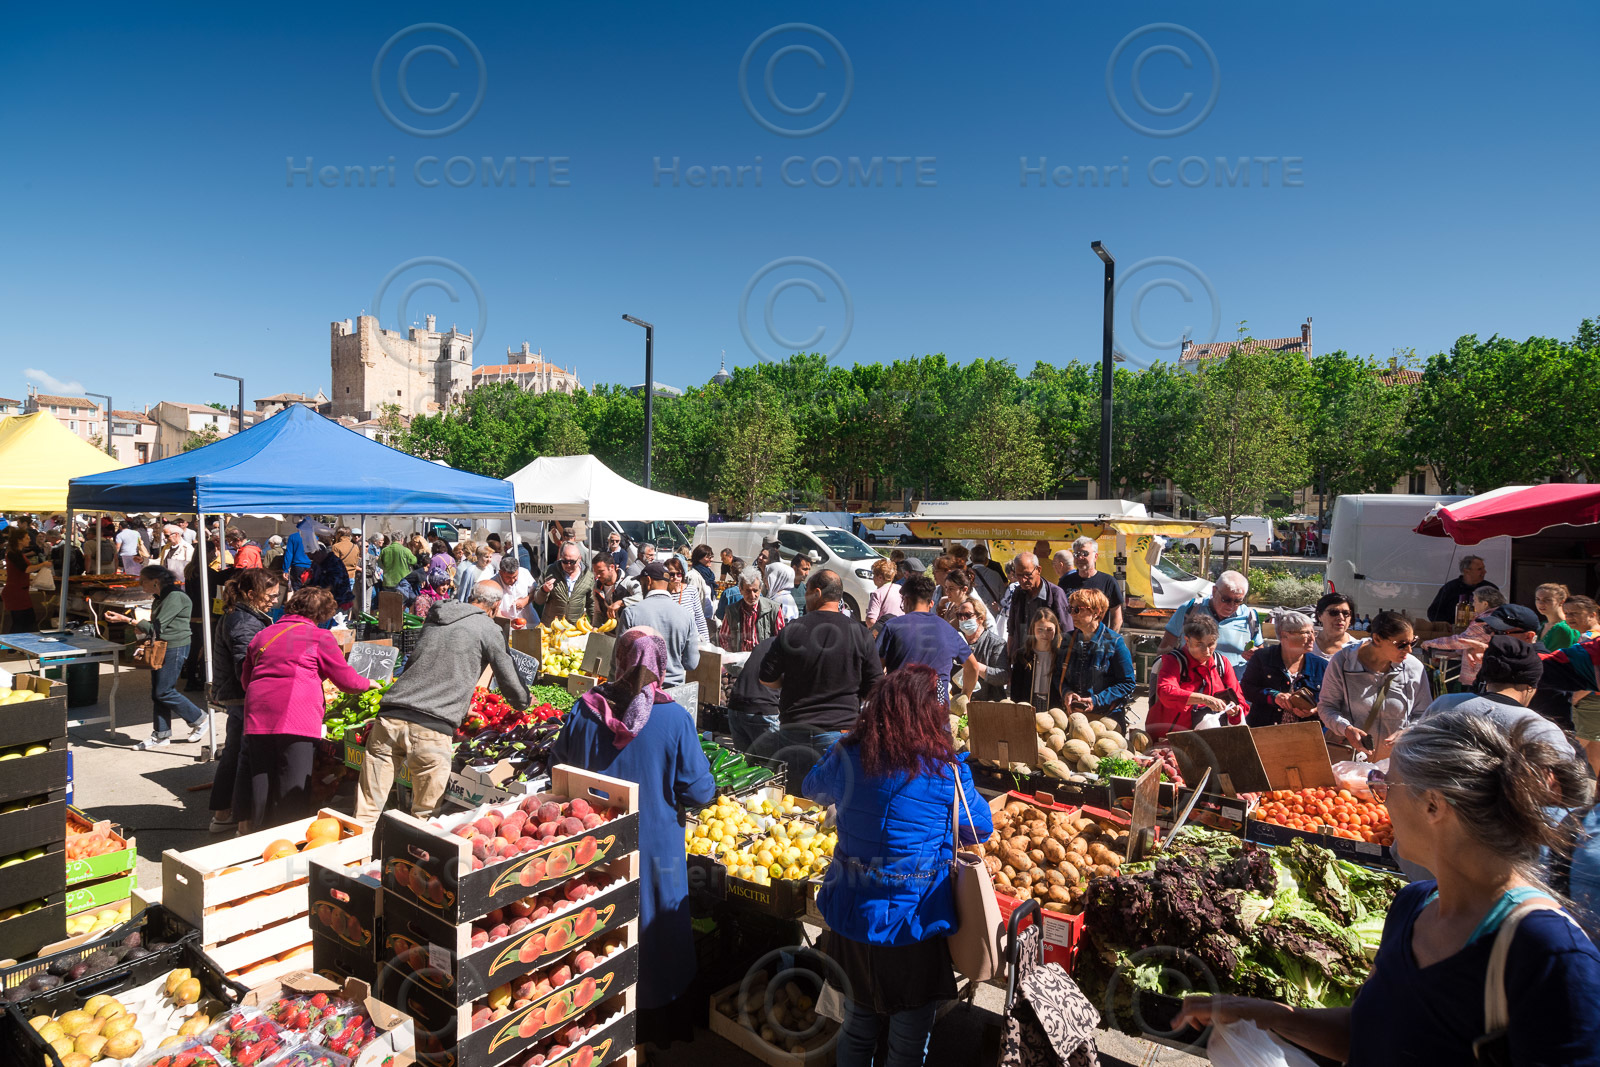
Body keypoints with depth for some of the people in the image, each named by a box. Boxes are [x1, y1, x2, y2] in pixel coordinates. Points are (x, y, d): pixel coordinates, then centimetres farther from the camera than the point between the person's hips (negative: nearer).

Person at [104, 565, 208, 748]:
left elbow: (157, 627, -20)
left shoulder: (175, 597, -16)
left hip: (175, 648, -10)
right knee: (156, 693, 10)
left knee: (164, 692, -7)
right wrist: (140, 628, 6)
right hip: (162, 648, 10)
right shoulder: (160, 599, 15)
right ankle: (161, 735, 16)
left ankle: (199, 720, 8)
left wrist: (126, 619, -18)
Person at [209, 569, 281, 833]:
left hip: (231, 695, 11)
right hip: (245, 699, -11)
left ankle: (221, 815, 33)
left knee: (233, 753, 20)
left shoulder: (234, 616, 13)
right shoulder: (245, 623, -21)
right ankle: (246, 822, 3)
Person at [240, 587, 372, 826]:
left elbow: (245, 679, 27)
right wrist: (369, 684, 22)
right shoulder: (320, 637, 1)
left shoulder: (261, 635, 19)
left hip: (257, 717, 6)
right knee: (293, 789, 1)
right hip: (296, 720, -6)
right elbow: (346, 679, 4)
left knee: (260, 785, 14)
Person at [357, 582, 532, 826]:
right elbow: (511, 685, 7)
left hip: (389, 715, 5)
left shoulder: (432, 619, 19)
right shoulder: (488, 629, 4)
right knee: (425, 813, 8)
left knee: (368, 809, 12)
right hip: (432, 726, -5)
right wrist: (525, 701, 30)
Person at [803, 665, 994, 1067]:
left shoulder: (846, 757, -9)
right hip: (914, 928, -3)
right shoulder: (947, 771, -18)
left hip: (851, 923, 4)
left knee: (856, 1029, 25)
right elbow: (981, 829, 1)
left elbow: (812, 788, 12)